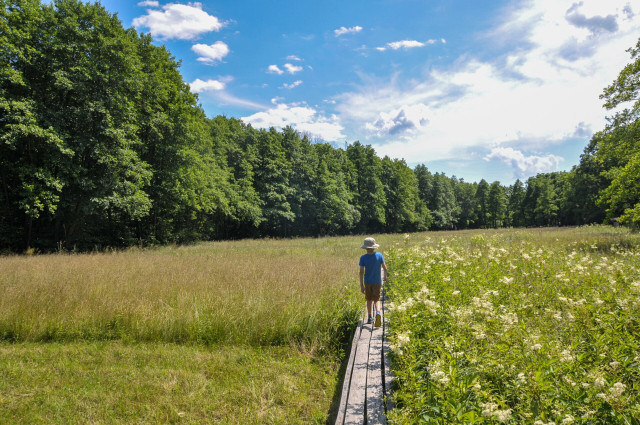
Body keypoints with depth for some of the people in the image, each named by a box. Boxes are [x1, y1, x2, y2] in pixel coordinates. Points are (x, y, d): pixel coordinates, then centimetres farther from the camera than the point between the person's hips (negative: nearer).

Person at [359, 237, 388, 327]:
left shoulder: (363, 258, -11)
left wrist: (361, 285, -9)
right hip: (377, 282, 0)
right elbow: (385, 268, -2)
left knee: (369, 300, 17)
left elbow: (361, 272, -13)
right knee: (376, 299, 6)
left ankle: (370, 317, 26)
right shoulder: (379, 255, -8)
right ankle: (378, 312, -23)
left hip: (367, 282, 0)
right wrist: (385, 276, 19)